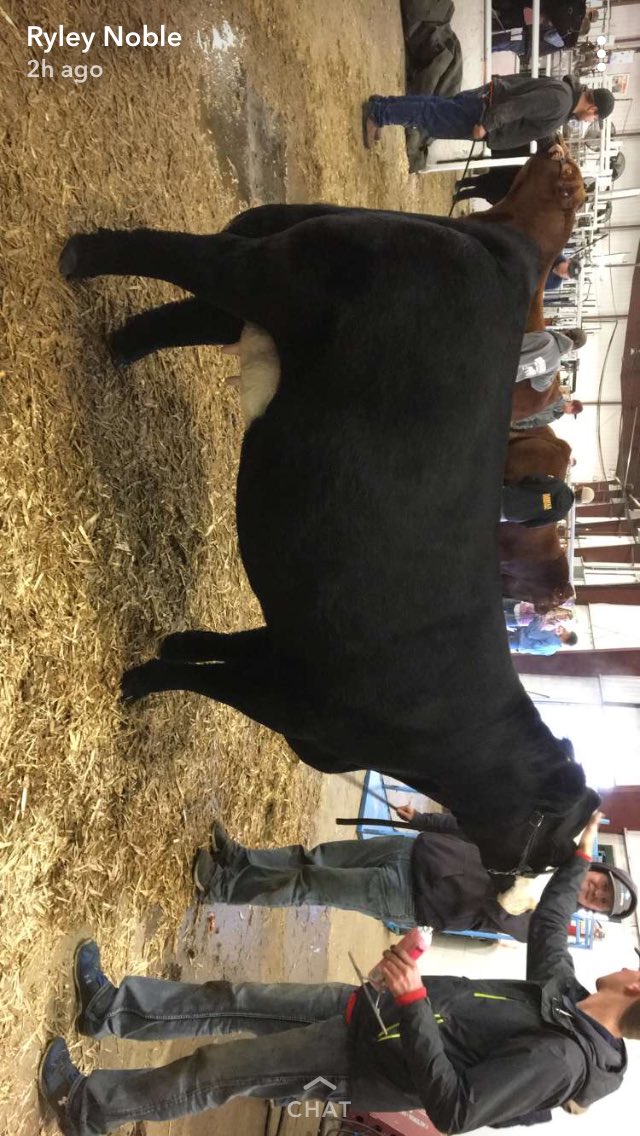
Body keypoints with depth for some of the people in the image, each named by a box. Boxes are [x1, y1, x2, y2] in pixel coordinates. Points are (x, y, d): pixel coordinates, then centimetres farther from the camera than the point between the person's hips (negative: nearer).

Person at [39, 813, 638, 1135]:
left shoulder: (561, 1057, -27)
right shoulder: (564, 988, -2)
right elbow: (547, 922, 18)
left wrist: (412, 998, -42)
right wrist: (578, 857, 20)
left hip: (357, 1059, -7)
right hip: (369, 1007, 7)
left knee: (211, 1073, 2)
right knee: (237, 1000, 10)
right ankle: (112, 1009, 26)